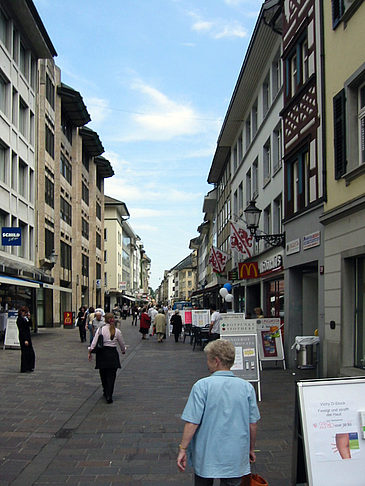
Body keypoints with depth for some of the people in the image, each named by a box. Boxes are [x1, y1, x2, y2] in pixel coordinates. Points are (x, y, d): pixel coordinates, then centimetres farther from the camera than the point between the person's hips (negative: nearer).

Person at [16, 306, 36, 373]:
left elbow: (30, 325, 16)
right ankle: (24, 369, 4)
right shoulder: (19, 319, -15)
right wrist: (25, 340, -22)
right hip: (23, 338, -9)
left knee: (31, 353, 13)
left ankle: (29, 367, 22)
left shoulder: (25, 318, 12)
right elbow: (21, 330, -19)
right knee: (25, 353, -4)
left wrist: (29, 318, 1)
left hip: (28, 337, 9)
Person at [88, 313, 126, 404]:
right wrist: (123, 351, 29)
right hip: (112, 353, -1)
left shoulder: (100, 329, -4)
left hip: (102, 353, 1)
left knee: (103, 374, 17)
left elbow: (94, 342, -6)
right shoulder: (117, 331, -2)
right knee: (111, 376, 3)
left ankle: (106, 392, 31)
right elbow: (122, 344, 10)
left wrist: (90, 352, 4)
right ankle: (109, 396, -3)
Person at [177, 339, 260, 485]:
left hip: (207, 456, -2)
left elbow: (192, 423, -15)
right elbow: (253, 424, 1)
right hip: (235, 456, 2)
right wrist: (251, 449, 16)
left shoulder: (202, 386, -13)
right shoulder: (247, 387, -4)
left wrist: (182, 449, -4)